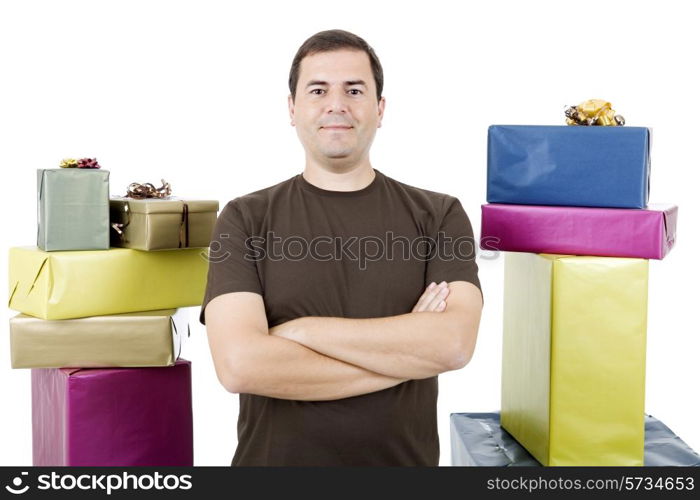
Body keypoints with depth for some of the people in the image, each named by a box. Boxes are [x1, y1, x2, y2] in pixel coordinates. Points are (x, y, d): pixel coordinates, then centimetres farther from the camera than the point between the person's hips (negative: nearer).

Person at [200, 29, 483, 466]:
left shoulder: (439, 216, -4)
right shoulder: (245, 220, -7)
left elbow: (454, 344, -18)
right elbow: (240, 364, -19)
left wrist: (302, 331, -18)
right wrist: (408, 349, -17)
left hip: (404, 461, 1)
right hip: (275, 459, 0)